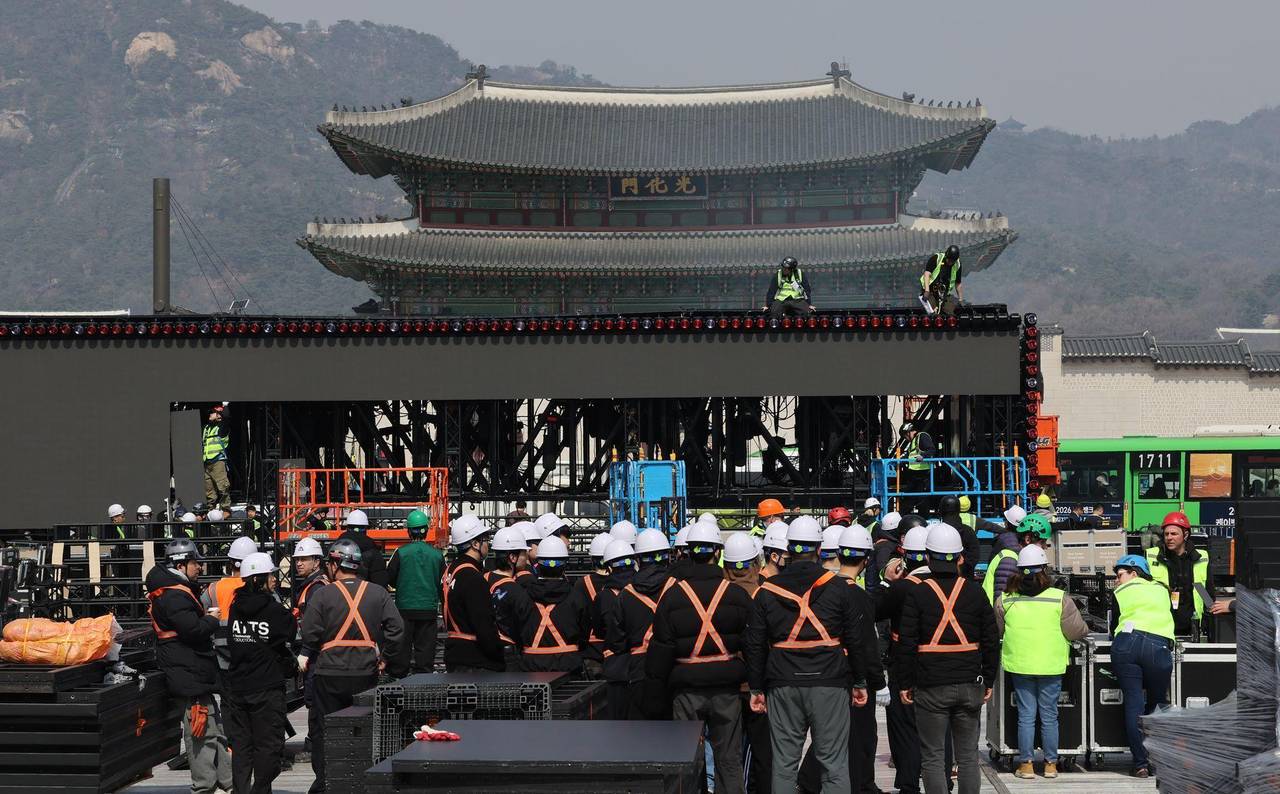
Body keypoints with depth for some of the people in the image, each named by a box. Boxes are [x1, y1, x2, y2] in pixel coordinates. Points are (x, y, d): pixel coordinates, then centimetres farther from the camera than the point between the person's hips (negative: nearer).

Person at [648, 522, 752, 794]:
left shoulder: (673, 596, -5)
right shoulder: (737, 595, -4)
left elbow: (662, 646, -2)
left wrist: (659, 682, 7)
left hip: (686, 689, 0)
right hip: (727, 689, 0)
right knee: (729, 757, 9)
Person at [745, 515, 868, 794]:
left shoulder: (766, 591, 4)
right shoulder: (837, 588, -1)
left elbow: (754, 645, 6)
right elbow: (855, 639, 1)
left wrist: (756, 689, 12)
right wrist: (860, 682, 11)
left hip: (782, 687, 2)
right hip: (830, 686, -2)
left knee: (784, 764, 7)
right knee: (834, 763, 2)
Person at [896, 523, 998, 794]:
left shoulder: (917, 594, -6)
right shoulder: (975, 592, 3)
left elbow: (907, 644, -7)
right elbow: (991, 642, 7)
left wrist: (905, 683, 1)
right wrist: (988, 681, 15)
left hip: (931, 688, -3)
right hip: (970, 685, 3)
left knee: (933, 757, 3)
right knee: (968, 756, 11)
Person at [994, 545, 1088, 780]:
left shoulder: (1005, 600, -3)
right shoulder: (1060, 598, -9)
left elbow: (996, 631, 10)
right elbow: (1077, 631, -5)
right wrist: (1084, 629, 18)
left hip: (1020, 664, 1)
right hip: (1051, 665, -1)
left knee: (1026, 716, 8)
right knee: (1049, 716, 10)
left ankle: (1026, 764, 10)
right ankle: (1051, 764, 17)